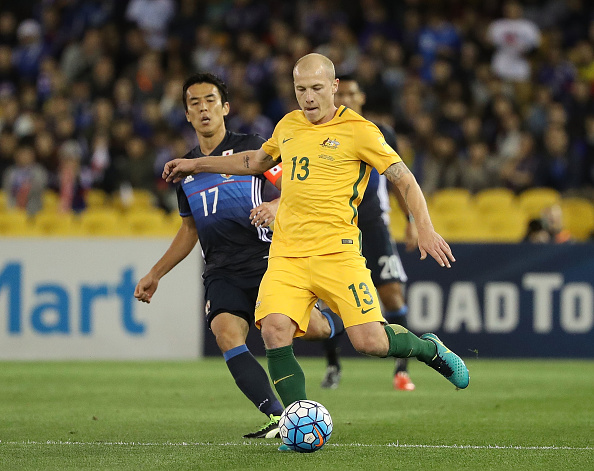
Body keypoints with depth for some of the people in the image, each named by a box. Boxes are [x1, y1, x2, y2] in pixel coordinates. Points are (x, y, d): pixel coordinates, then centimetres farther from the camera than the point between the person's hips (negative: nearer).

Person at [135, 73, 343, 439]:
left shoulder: (250, 147, 3)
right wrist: (155, 274, 25)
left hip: (265, 260, -4)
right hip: (222, 271, 4)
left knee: (311, 327, -19)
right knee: (227, 333, -25)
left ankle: (346, 322, 20)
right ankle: (277, 417, -28)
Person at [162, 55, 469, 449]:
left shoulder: (358, 131, -3)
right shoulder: (288, 125, 14)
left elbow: (404, 179, 0)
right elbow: (256, 161, 34)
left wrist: (425, 229, -13)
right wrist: (196, 165, 33)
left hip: (336, 252, -4)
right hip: (286, 254, 4)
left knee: (370, 342, -13)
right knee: (275, 331, -20)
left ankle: (430, 348, 21)